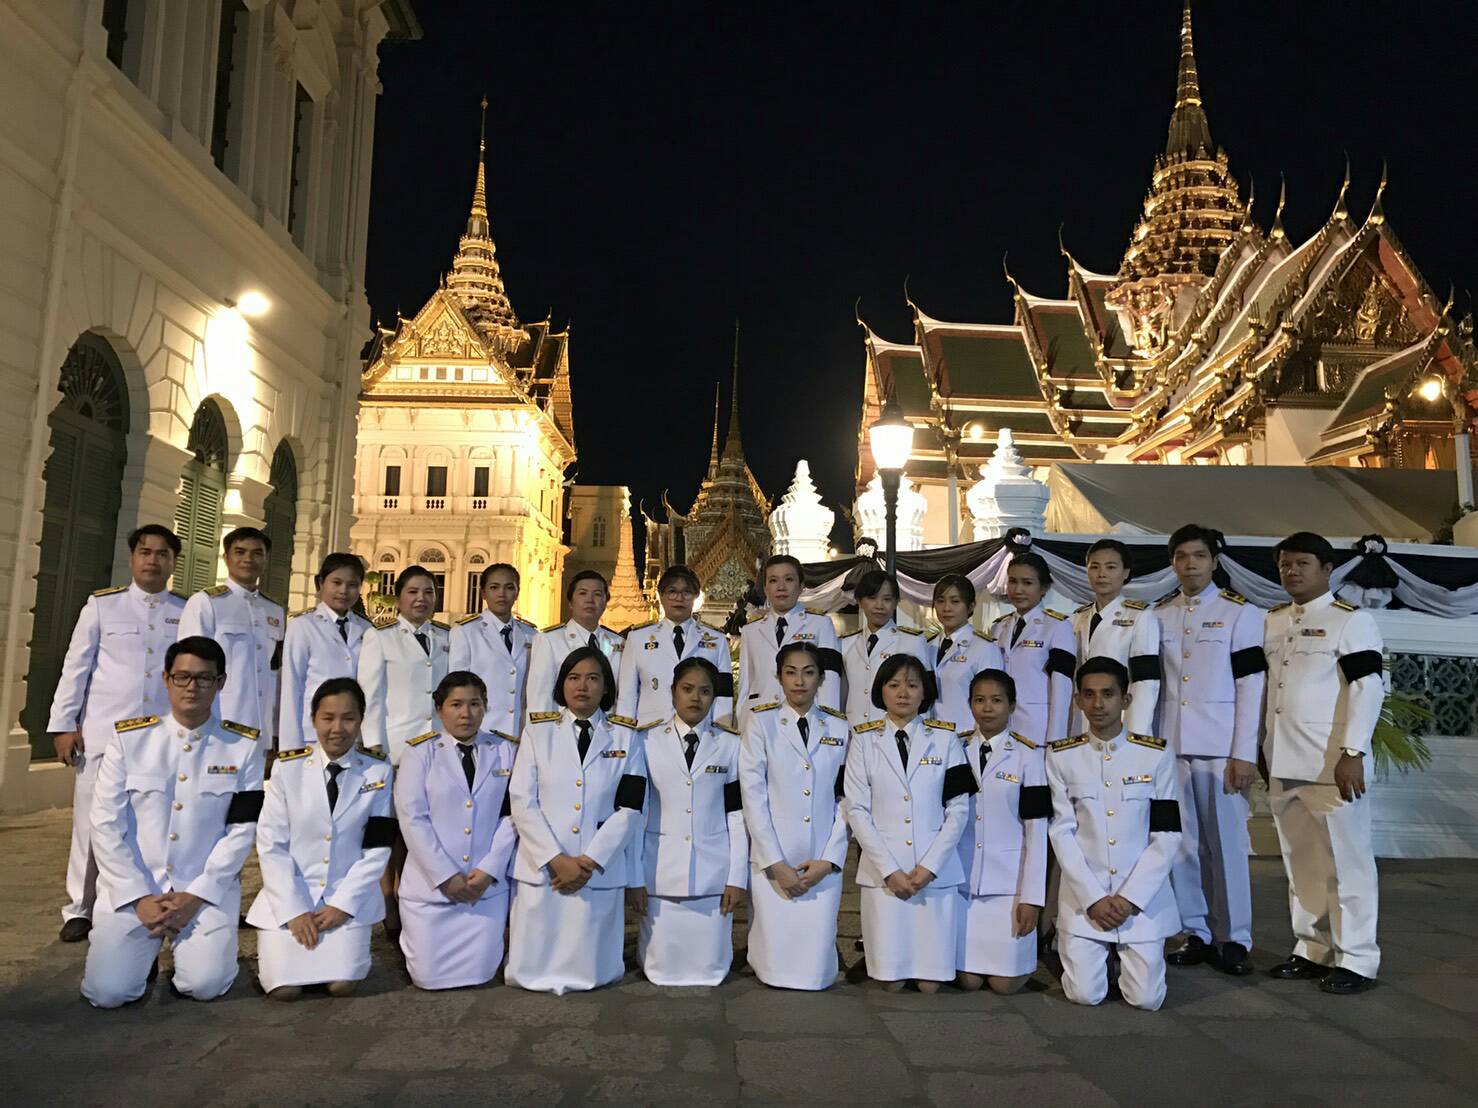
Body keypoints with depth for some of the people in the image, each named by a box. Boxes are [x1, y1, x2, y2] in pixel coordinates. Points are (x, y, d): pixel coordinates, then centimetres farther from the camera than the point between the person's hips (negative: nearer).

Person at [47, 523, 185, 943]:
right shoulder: (102, 604, 4)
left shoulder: (188, 613, 7)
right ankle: (79, 910, 19)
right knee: (92, 824, 6)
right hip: (103, 734, 0)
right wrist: (63, 724, -2)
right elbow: (75, 668, 3)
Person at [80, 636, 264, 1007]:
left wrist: (196, 896, -11)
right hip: (132, 887, 1)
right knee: (107, 990, -15)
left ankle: (190, 945, 16)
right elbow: (106, 825, -2)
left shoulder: (243, 746, -1)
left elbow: (241, 830, -2)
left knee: (205, 985, -18)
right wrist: (139, 897, -9)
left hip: (208, 889, 0)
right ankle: (145, 950, 18)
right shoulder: (129, 737, 0)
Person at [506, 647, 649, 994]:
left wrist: (590, 861, -11)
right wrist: (556, 860, -12)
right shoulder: (537, 730, 4)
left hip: (601, 871, 0)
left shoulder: (626, 737, 6)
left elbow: (629, 808, -1)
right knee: (532, 973, 3)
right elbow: (522, 802, -3)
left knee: (590, 974, 4)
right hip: (542, 867, 0)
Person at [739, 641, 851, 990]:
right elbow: (752, 795, -6)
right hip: (773, 861, -2)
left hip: (823, 864, 2)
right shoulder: (761, 722, -1)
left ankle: (818, 978, 32)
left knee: (816, 972, 0)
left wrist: (828, 860, -5)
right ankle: (757, 959, 32)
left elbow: (845, 800, 6)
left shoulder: (839, 728, 7)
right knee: (776, 968, 0)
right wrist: (776, 863, -9)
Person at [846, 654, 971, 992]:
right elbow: (857, 810, -1)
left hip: (937, 871, 1)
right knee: (891, 982, 1)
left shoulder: (945, 738, 6)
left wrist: (929, 866, -7)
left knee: (930, 983, 1)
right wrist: (889, 870, -9)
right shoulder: (864, 739, 3)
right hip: (883, 871, 0)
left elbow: (958, 808, 2)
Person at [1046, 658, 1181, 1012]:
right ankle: (1082, 953, 26)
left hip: (1144, 895, 0)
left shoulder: (1156, 754, -3)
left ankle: (1140, 952, 28)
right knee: (1085, 994, -7)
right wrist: (1093, 898, -12)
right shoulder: (1061, 756, -2)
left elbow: (1167, 834, -4)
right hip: (1084, 895, 0)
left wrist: (1131, 898, -11)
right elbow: (1061, 832, -4)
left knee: (1146, 998, -3)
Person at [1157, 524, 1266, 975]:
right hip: (1168, 747, 3)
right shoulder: (1158, 616, 11)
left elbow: (1251, 686, -4)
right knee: (1180, 843, 6)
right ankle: (1195, 933, 18)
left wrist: (1244, 754, -9)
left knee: (1226, 844, 0)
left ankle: (1233, 940, 12)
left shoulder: (1240, 613, 0)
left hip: (1219, 748, -3)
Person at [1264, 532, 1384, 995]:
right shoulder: (1273, 622, 13)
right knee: (1301, 863, 12)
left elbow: (1368, 688, -12)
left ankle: (1356, 959, 10)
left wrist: (1352, 754, -18)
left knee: (1345, 861, 1)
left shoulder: (1352, 620, -5)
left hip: (1331, 764, -6)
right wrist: (1263, 751, 16)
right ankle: (1312, 950, 22)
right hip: (1283, 764, 7)